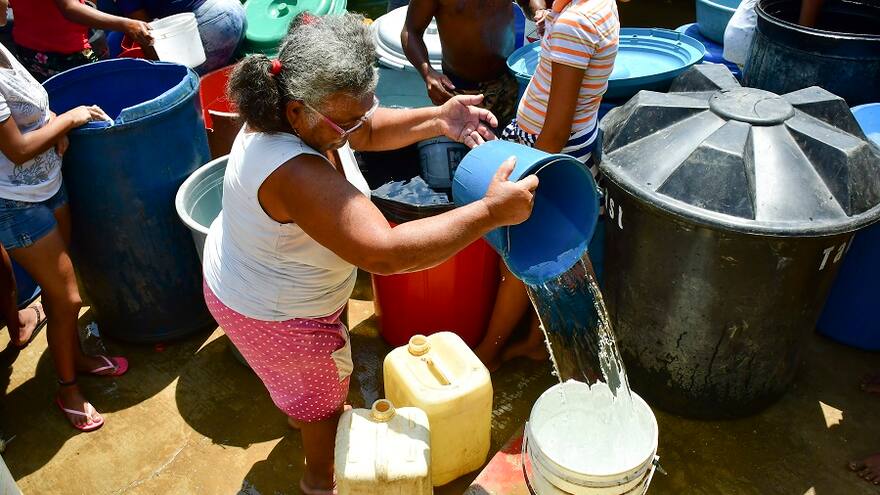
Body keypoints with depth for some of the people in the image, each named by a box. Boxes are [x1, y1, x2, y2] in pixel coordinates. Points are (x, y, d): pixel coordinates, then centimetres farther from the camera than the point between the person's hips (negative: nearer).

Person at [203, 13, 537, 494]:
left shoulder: (300, 116, -17)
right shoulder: (294, 173, -45)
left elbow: (371, 133, 0)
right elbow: (385, 252, -50)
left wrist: (437, 119, -17)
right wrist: (490, 212, -49)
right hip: (273, 315, -8)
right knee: (326, 392, 20)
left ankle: (301, 412, 70)